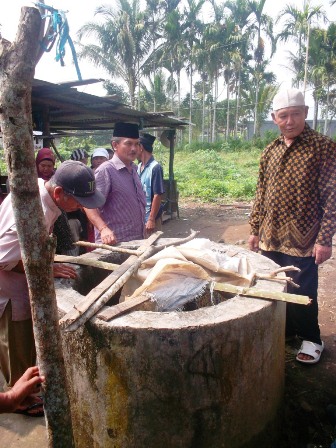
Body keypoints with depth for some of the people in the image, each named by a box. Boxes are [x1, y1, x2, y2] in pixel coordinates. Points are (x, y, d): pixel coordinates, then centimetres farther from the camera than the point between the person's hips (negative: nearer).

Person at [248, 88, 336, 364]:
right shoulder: (270, 151, 7)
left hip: (302, 238, -5)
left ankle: (311, 339, 29)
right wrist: (255, 229, 10)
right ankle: (285, 329, 38)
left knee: (302, 293, 5)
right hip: (271, 237, 5)